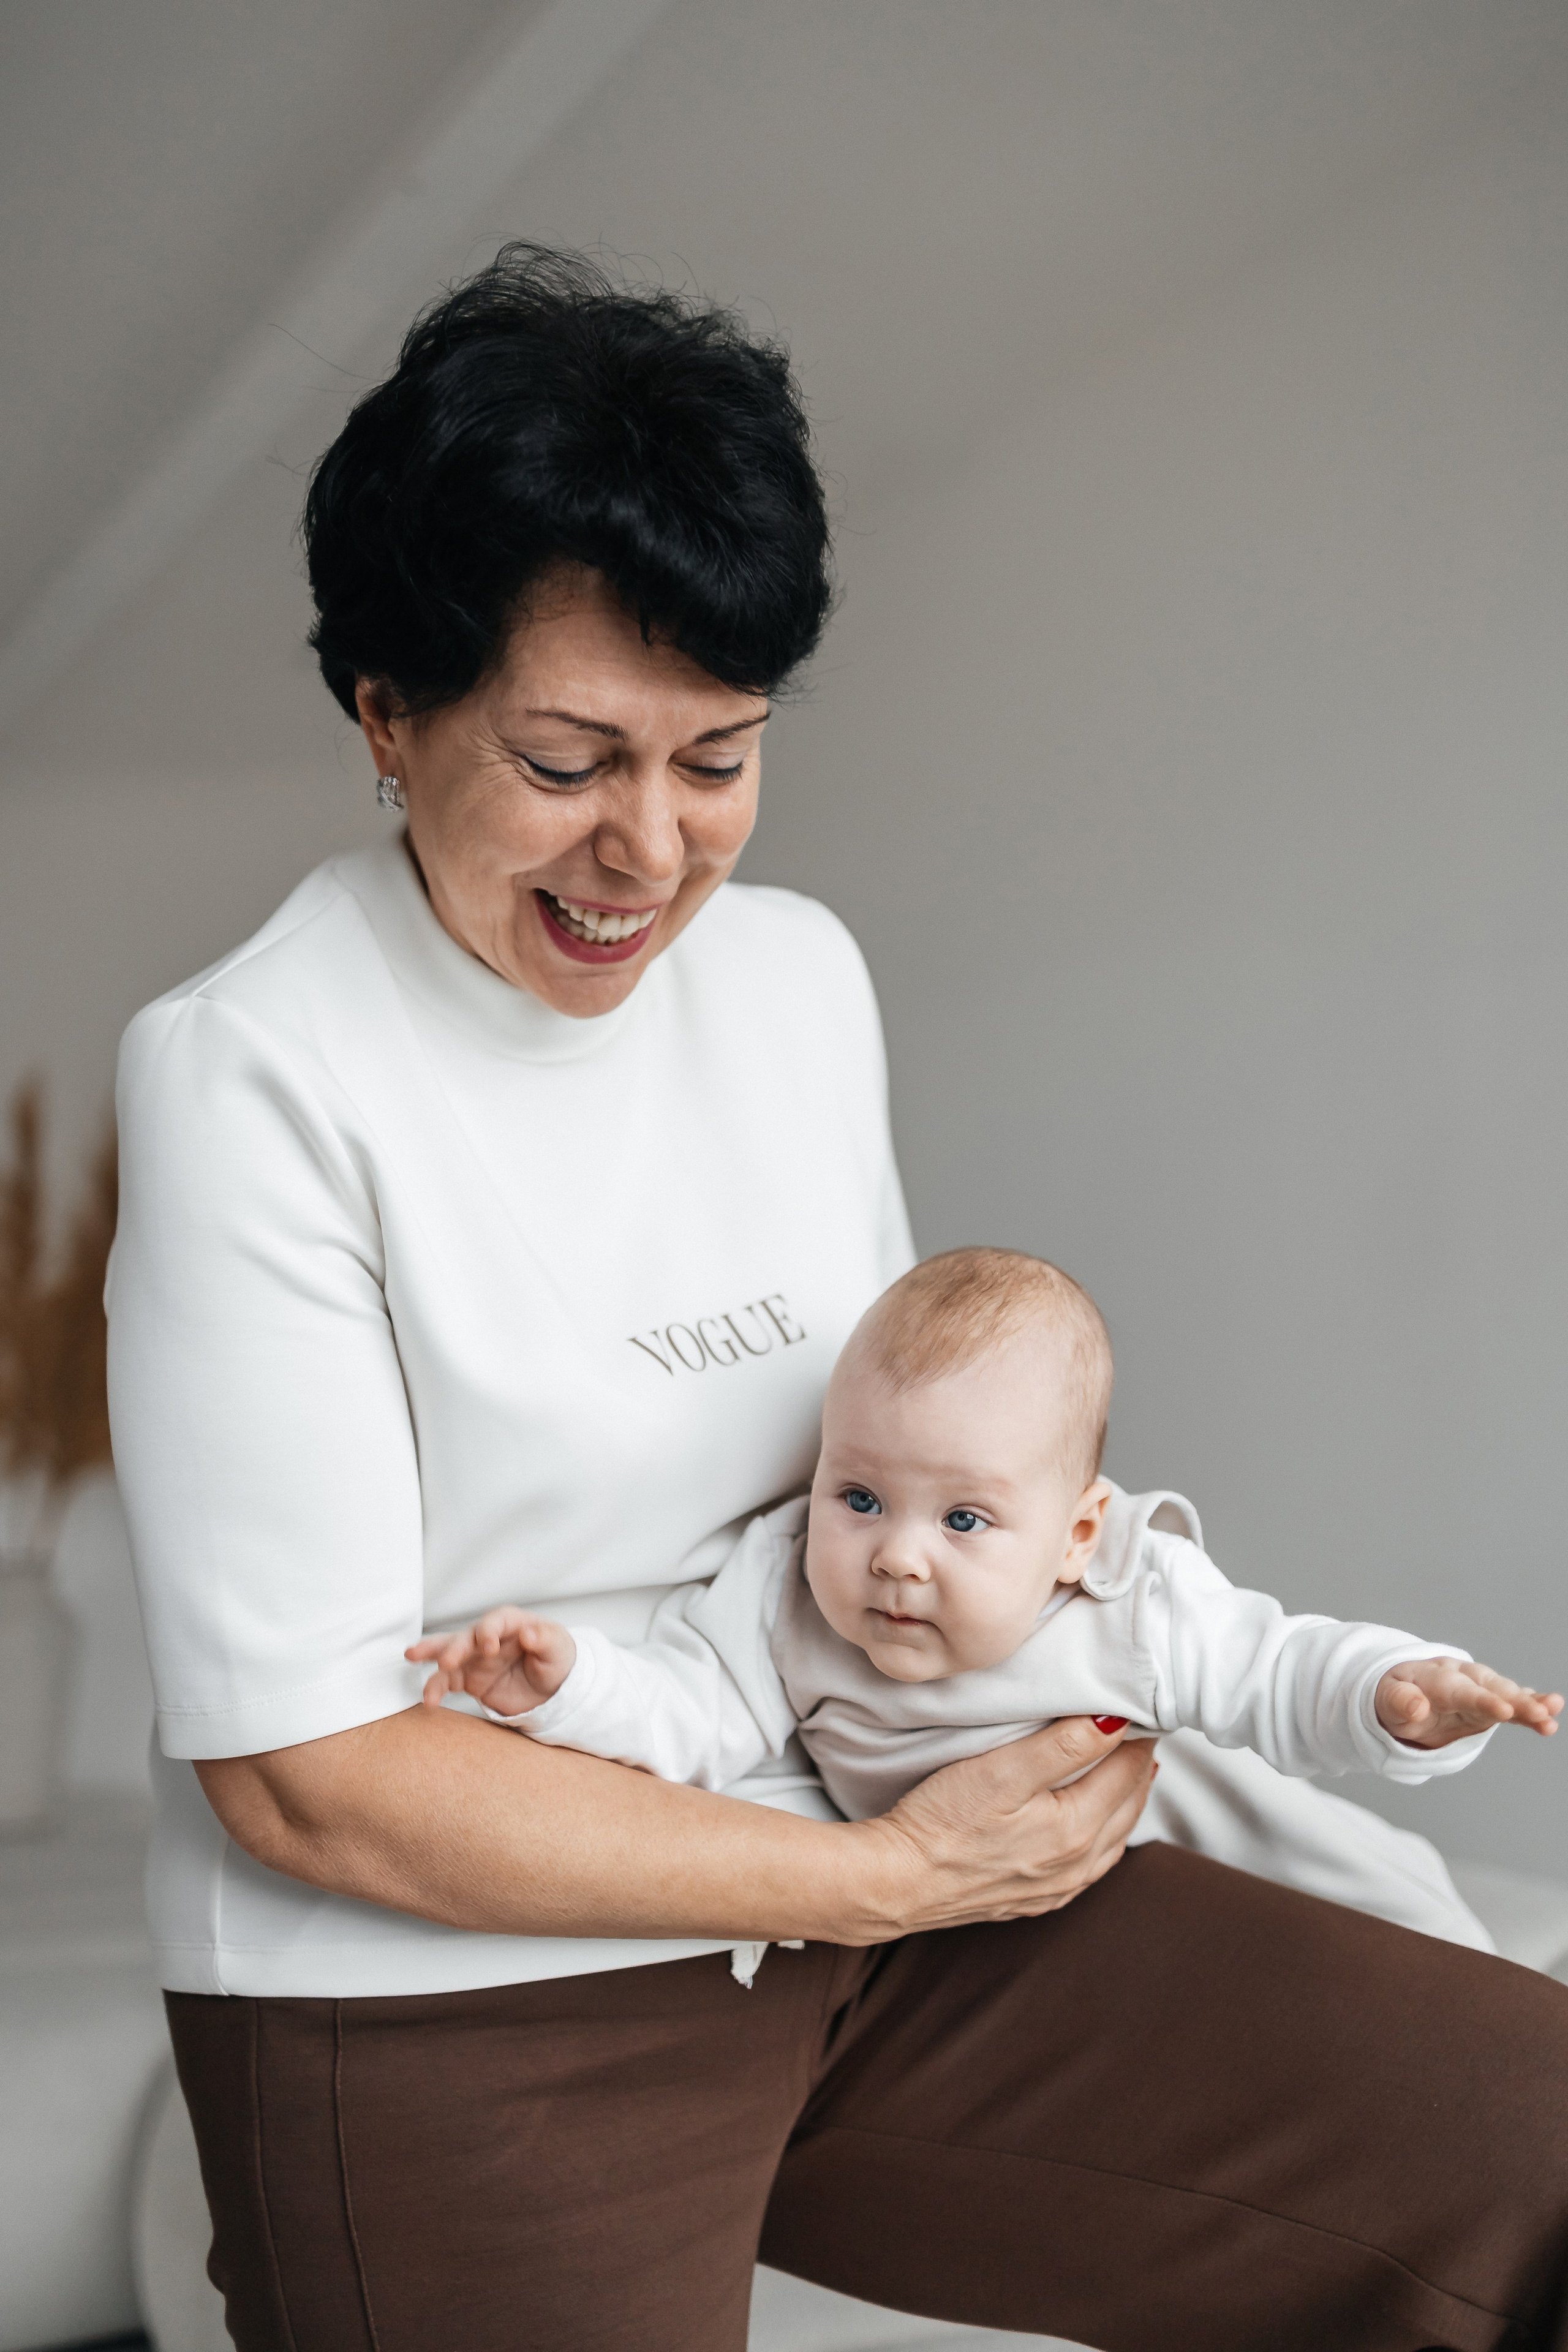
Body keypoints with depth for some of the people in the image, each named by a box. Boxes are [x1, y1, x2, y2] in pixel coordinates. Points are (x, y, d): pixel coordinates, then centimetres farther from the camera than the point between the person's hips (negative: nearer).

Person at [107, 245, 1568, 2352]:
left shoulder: (802, 973, 4)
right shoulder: (251, 1076, -15)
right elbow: (303, 1773, -17)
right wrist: (899, 1874, -14)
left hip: (865, 1896, 5)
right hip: (448, 2011, -5)